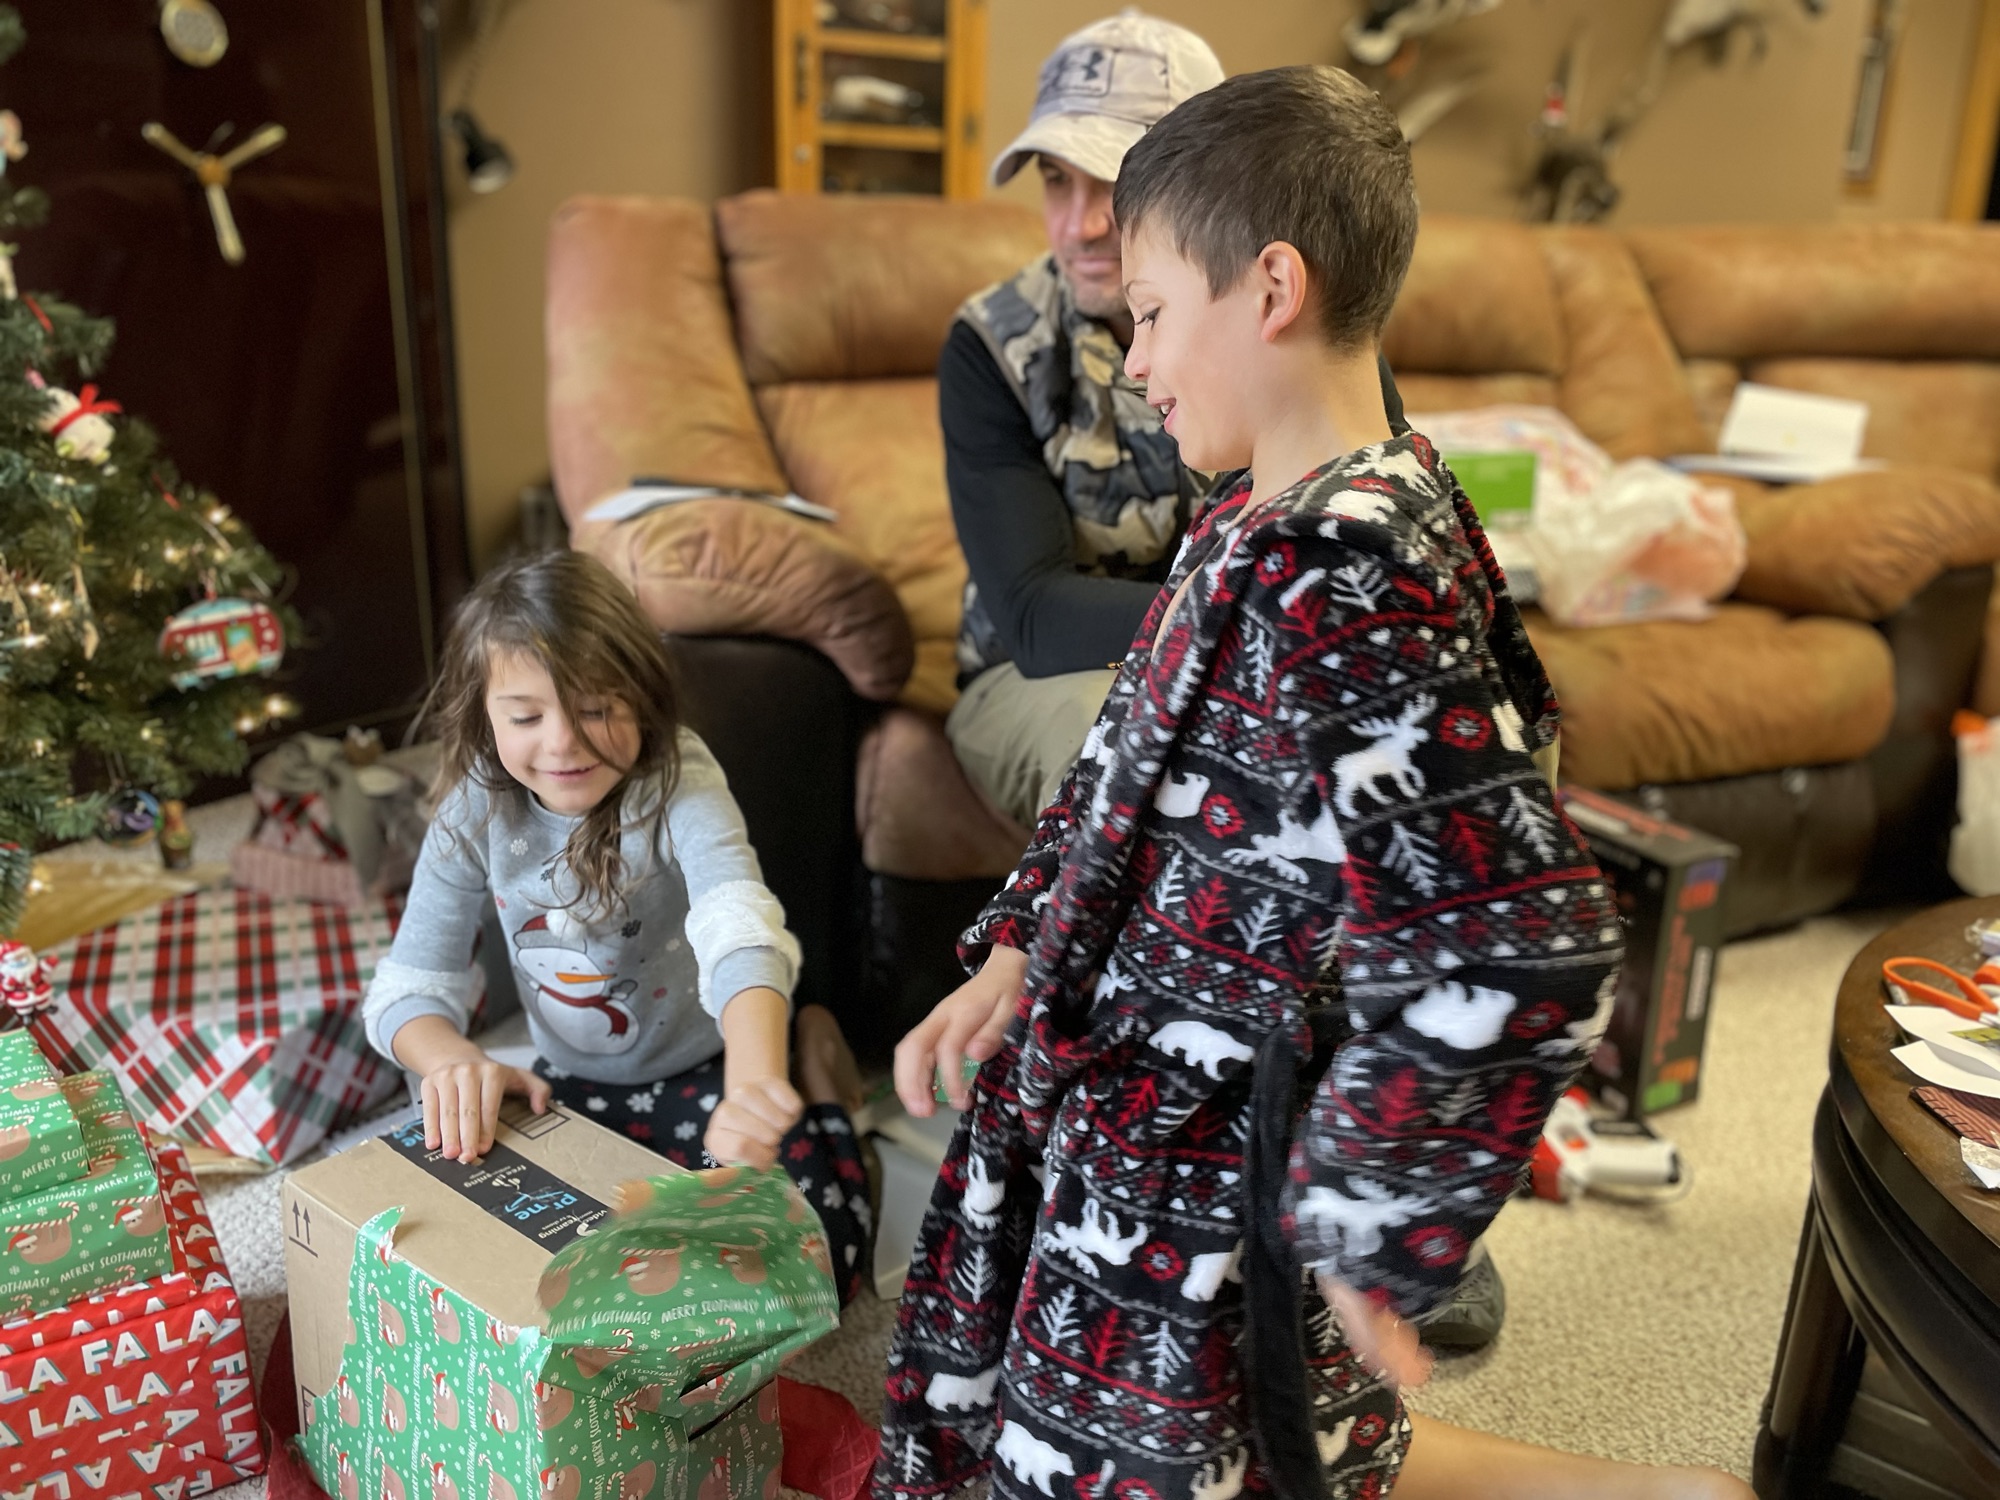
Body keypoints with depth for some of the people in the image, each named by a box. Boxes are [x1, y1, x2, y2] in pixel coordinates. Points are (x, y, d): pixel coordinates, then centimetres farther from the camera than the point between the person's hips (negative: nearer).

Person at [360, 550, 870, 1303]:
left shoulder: (678, 782, -25)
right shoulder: (475, 817, -13)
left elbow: (739, 926, -43)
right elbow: (406, 987, -14)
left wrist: (755, 1082, -63)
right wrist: (451, 1057, -39)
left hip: (707, 1067, -4)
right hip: (574, 1086, 5)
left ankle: (807, 1065, 9)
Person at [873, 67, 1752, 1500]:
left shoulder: (1350, 583, -28)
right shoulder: (1262, 518, 1)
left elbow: (1527, 956, -31)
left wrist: (1358, 1227, -21)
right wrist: (1016, 954, 7)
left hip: (1202, 1152, -9)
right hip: (1120, 1071, 9)